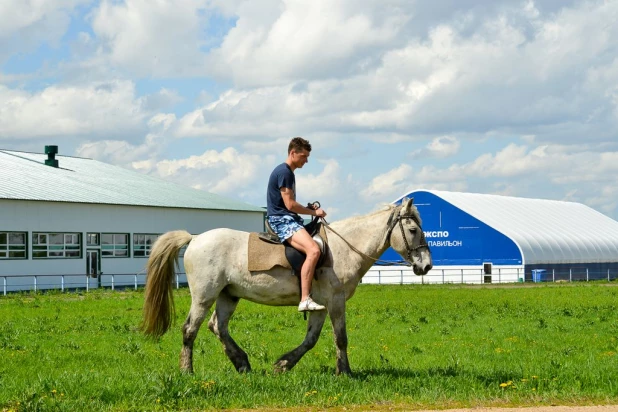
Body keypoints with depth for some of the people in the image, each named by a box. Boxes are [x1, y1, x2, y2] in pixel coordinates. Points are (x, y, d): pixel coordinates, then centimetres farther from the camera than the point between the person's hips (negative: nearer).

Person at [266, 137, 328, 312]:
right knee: (313, 250, -29)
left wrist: (311, 210, 12)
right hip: (282, 220, -11)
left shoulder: (288, 172, 20)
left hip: (288, 220, 11)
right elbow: (290, 204, -17)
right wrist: (314, 212, -6)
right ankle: (305, 300, -35)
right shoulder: (284, 172, -12)